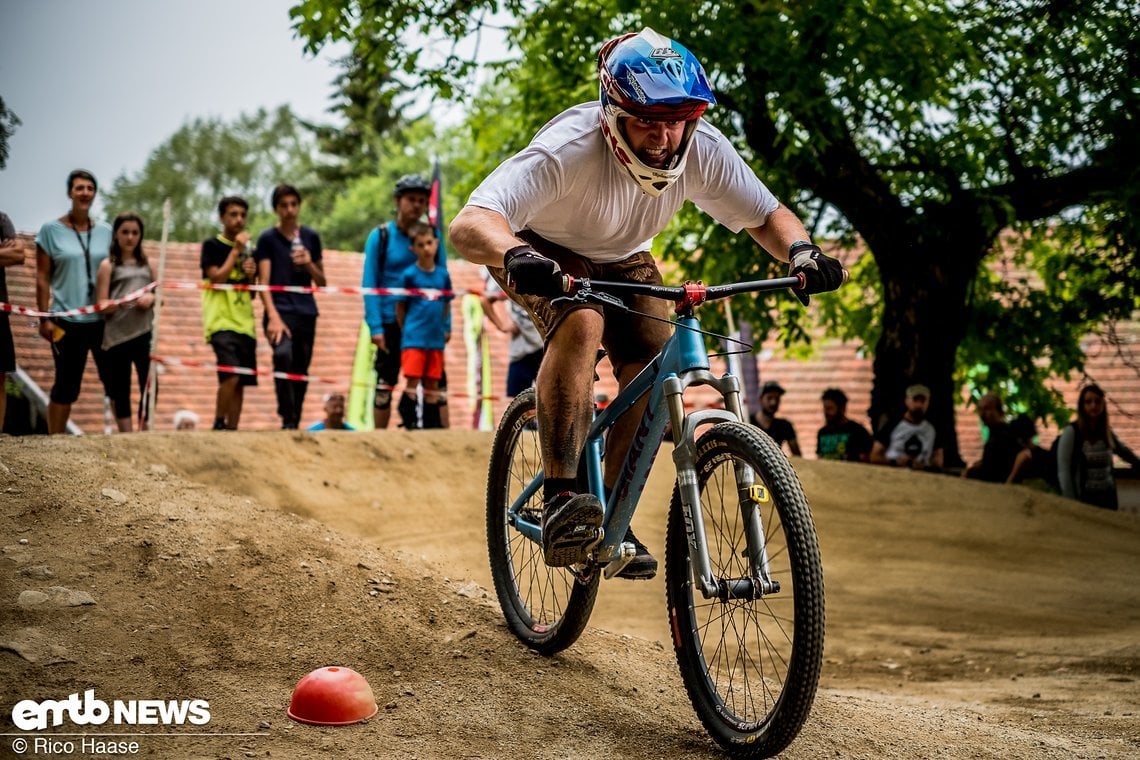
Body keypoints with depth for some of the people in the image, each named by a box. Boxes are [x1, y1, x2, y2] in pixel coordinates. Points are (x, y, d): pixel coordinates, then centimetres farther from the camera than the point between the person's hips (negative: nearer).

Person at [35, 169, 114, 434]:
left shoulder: (106, 231, 8)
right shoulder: (51, 230, -1)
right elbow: (42, 278, -2)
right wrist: (44, 318, -7)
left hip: (104, 320, 3)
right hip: (67, 321, -3)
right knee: (66, 385, 3)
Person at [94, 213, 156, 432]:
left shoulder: (147, 265, 16)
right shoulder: (108, 265, 5)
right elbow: (102, 306, -2)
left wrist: (151, 298, -3)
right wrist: (123, 301, -21)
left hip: (144, 333, 2)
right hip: (117, 336, -2)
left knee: (149, 384, -6)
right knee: (120, 388, 4)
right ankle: (125, 435, 10)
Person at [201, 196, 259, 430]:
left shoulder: (249, 250, 16)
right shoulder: (212, 245, 1)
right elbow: (217, 278, -11)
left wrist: (251, 275, -1)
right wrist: (235, 250, -9)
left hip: (245, 322, 6)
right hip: (221, 321, -6)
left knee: (240, 383, 3)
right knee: (230, 376, -21)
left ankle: (232, 429, 9)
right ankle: (218, 426, -6)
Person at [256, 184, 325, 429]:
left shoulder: (311, 237, 12)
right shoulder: (268, 239, 3)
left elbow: (321, 282, 16)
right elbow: (264, 283, -5)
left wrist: (309, 264, -5)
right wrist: (273, 317, -19)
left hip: (306, 312, 4)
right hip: (280, 310, -4)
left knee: (301, 372, 3)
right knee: (283, 354, -29)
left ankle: (295, 424, 14)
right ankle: (287, 420, -27)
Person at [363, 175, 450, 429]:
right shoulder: (380, 236, -2)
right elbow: (369, 284, -4)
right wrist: (375, 327, -12)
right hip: (391, 322, -2)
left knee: (437, 382, -3)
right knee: (385, 384, 5)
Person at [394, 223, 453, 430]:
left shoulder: (443, 274, 6)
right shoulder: (409, 274, -5)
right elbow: (400, 305, 2)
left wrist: (446, 328, 12)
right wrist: (405, 331, 4)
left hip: (436, 339, 4)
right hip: (414, 338, -4)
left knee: (432, 383, 8)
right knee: (412, 380, -9)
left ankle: (431, 424, 15)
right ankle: (409, 422, -2)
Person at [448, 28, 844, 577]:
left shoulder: (702, 149, -25)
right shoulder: (568, 149, -39)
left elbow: (766, 215, -10)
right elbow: (468, 224, -48)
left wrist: (800, 251, -33)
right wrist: (515, 255, -70)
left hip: (621, 260, 5)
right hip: (543, 252, -4)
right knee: (582, 323, -35)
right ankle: (560, 503, -32)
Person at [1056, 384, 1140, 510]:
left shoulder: (1107, 431, 7)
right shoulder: (1071, 431, -8)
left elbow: (1124, 452, 28)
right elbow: (1063, 471, -10)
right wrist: (1072, 504, -13)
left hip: (1108, 497, 5)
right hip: (1084, 498, -5)